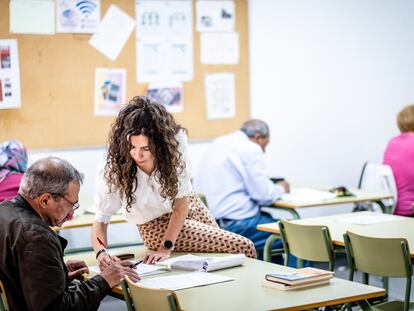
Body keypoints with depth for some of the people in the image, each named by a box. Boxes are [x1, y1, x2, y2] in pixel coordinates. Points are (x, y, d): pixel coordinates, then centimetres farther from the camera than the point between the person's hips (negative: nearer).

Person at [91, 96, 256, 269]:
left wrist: (166, 247, -28)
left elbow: (182, 202, -22)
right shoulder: (114, 169, -30)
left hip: (188, 206, 3)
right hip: (158, 223, -3)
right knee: (244, 248, -10)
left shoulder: (175, 141, -28)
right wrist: (101, 252, -44)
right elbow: (101, 220, -23)